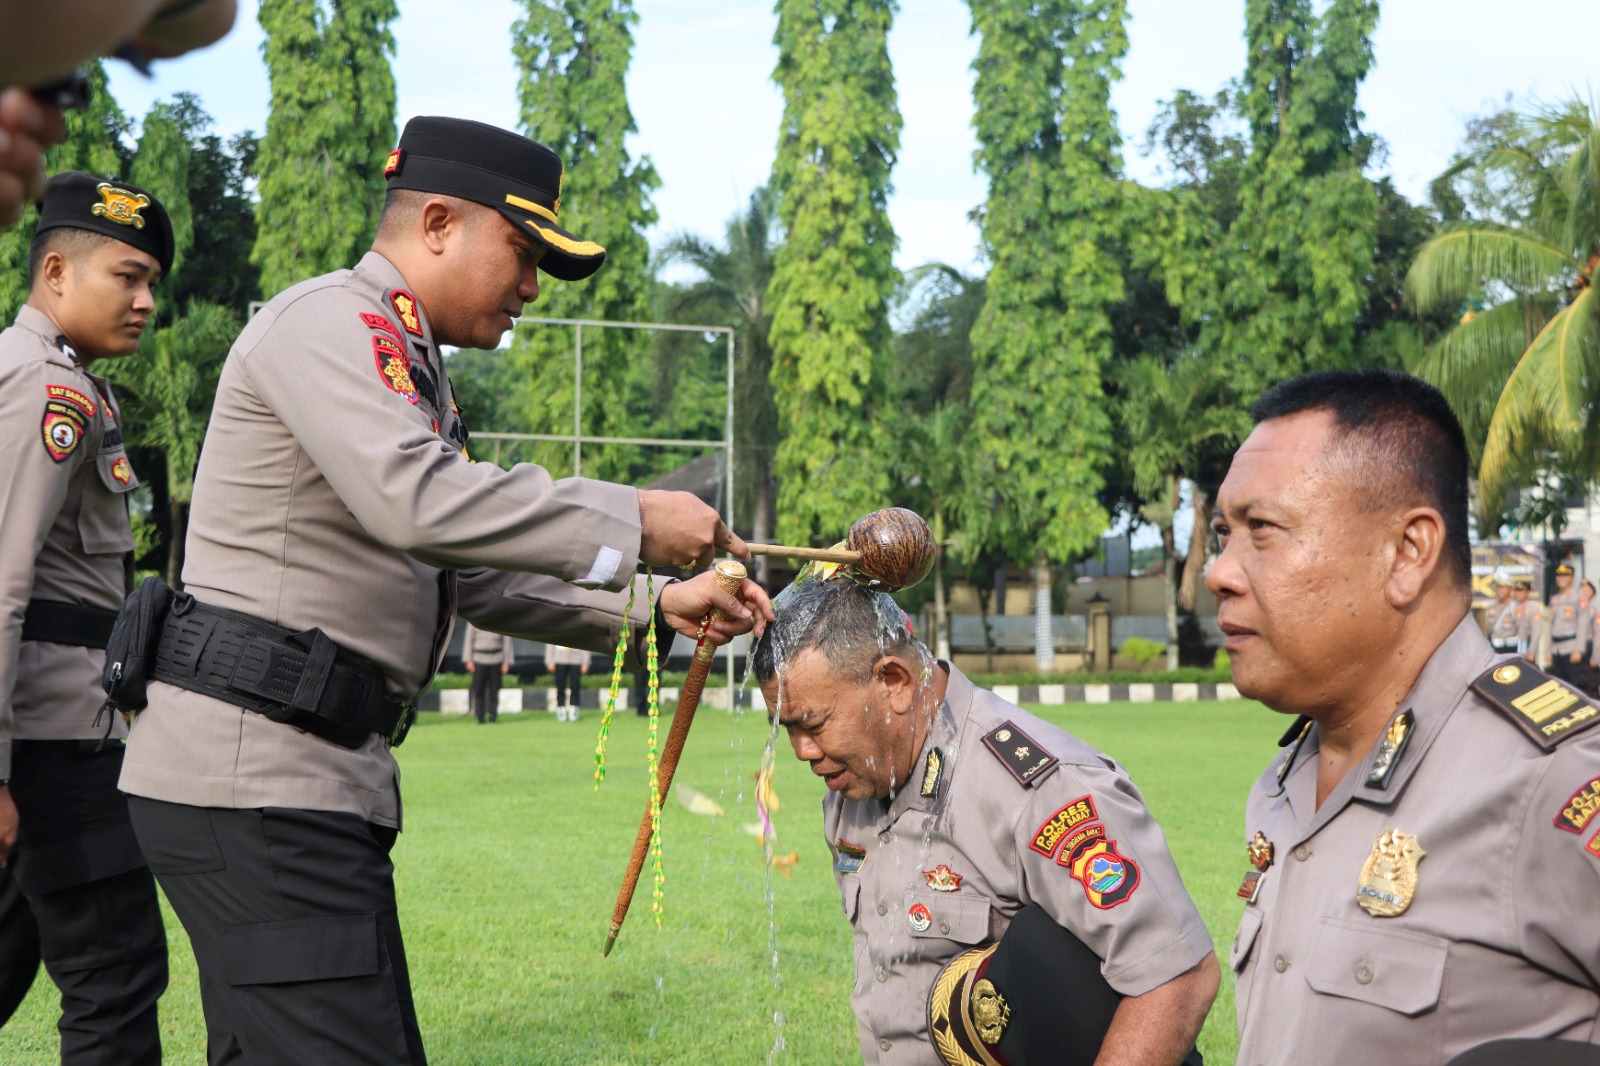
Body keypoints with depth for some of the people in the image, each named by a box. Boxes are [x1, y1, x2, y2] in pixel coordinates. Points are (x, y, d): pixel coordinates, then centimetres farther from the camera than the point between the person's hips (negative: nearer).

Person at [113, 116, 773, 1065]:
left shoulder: (415, 372, 24)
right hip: (252, 768, -10)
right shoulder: (328, 321, -8)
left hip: (320, 774, 10)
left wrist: (654, 606, 13)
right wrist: (629, 522, -18)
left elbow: (471, 577, 24)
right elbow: (414, 501, -25)